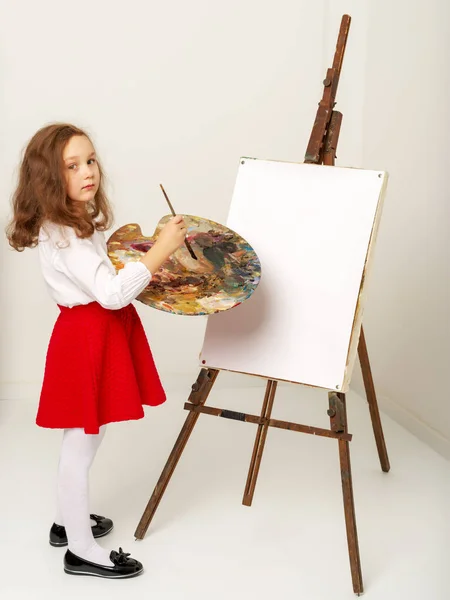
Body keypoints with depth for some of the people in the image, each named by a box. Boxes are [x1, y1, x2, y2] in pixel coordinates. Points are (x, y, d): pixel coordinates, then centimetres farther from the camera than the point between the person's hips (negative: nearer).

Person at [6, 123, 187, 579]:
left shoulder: (77, 223, 9)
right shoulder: (63, 237, -24)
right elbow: (111, 294, -31)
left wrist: (145, 266, 6)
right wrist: (159, 250, -28)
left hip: (99, 335, 10)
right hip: (86, 340, -10)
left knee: (87, 437, 23)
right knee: (80, 445, 3)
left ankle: (68, 521, 41)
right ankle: (81, 551, 17)